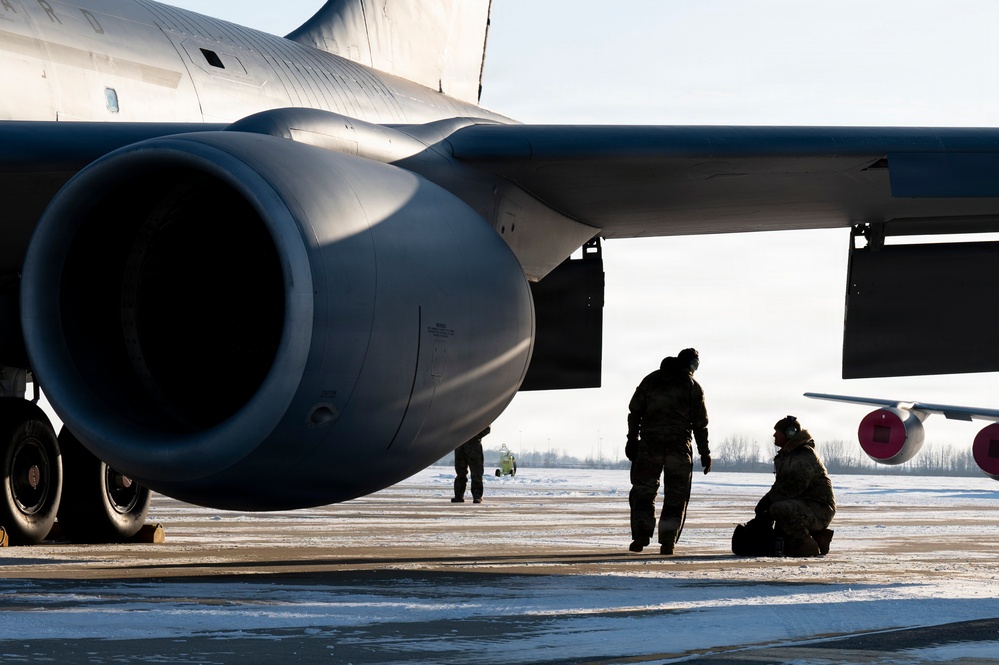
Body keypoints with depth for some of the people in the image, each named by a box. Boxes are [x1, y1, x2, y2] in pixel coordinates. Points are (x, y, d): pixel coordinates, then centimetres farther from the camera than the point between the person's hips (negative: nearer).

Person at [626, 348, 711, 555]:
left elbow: (635, 411, 7)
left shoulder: (651, 380, 10)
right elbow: (700, 423, 2)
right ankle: (667, 541, -1)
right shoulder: (693, 387, 3)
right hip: (679, 445, -1)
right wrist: (704, 453, 6)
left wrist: (632, 439, 10)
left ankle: (641, 535, -5)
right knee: (675, 495, 5)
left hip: (649, 444, 1)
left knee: (643, 489, 8)